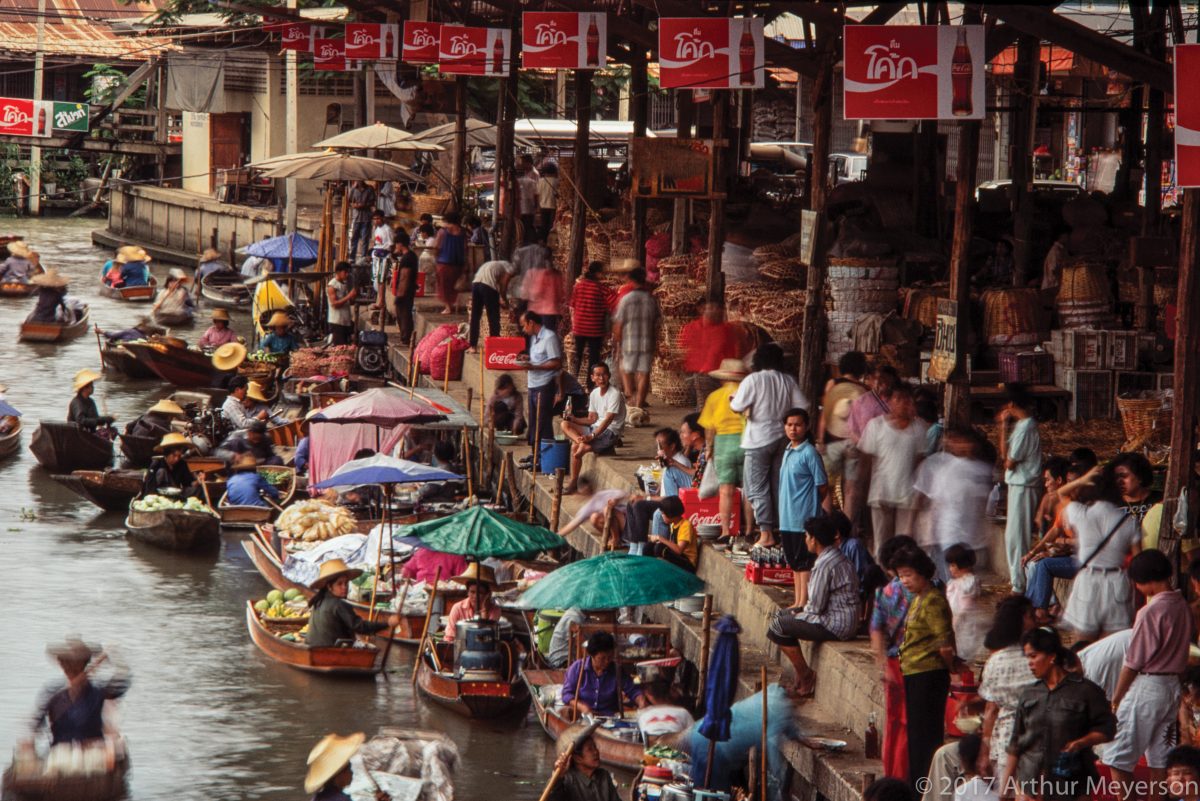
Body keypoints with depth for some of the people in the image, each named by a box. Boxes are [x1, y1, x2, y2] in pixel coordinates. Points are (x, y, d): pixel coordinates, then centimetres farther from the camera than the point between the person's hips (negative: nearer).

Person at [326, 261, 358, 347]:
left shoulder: (346, 284, 13)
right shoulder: (332, 286, -9)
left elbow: (350, 303, 19)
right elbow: (334, 304, -17)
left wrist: (354, 296, -3)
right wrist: (349, 296, -22)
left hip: (347, 321, 7)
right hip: (336, 322, -7)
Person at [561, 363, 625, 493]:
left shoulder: (615, 394, -15)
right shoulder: (594, 393, 9)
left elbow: (608, 420, -22)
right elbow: (592, 419, 11)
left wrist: (592, 436, -32)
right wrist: (574, 419, -6)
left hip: (611, 432, -8)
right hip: (596, 427, 8)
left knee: (576, 448, -25)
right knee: (566, 424, -13)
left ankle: (573, 482, -14)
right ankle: (585, 445, -32)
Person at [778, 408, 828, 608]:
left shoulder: (809, 453, -12)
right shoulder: (788, 451, 12)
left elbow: (822, 487, -10)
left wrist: (809, 506, 1)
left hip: (804, 518, -8)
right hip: (787, 519, 8)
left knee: (804, 562, -4)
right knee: (794, 563, 14)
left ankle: (804, 602, -1)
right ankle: (798, 602, 21)